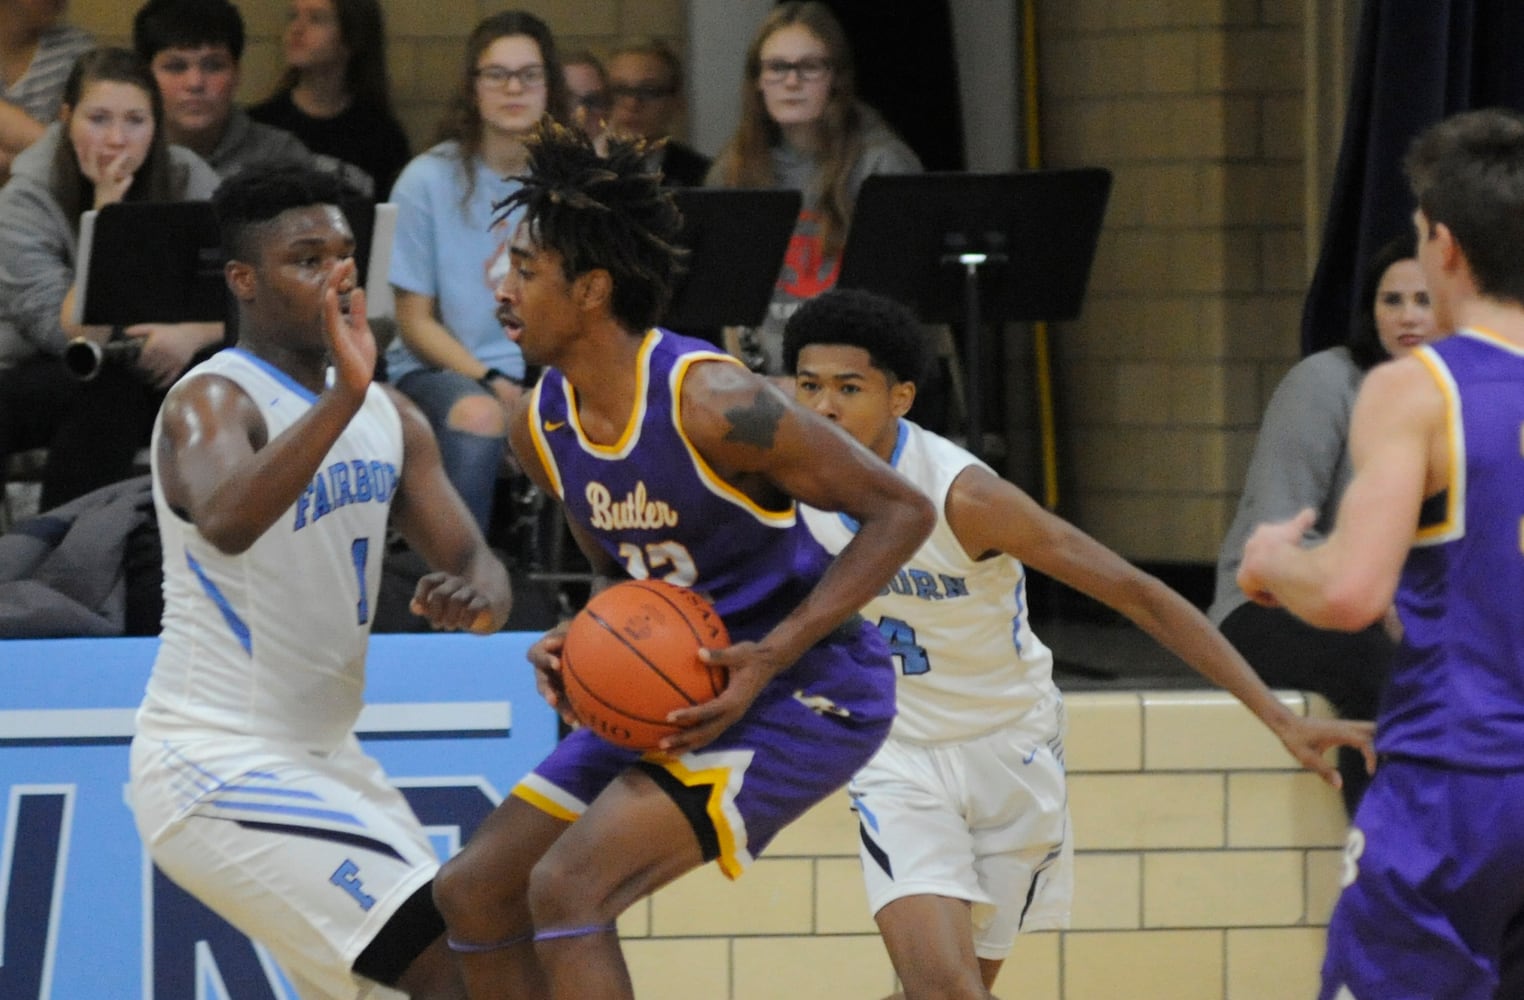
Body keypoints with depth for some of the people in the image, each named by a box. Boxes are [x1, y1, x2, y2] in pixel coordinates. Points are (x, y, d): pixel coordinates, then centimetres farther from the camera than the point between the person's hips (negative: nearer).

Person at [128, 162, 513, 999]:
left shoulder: (389, 418, 10)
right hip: (217, 767, -9)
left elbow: (473, 560, 7)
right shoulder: (213, 402, -16)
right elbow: (226, 522, -39)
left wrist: (476, 596, -18)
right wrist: (342, 398, -50)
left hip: (319, 759, 9)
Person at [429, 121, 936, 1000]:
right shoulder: (543, 426, 1)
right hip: (692, 694, 9)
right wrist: (581, 644, -7)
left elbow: (902, 511, -19)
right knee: (474, 892, 8)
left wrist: (770, 656, -25)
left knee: (568, 886, -24)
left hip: (808, 694, -9)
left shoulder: (709, 401, -24)